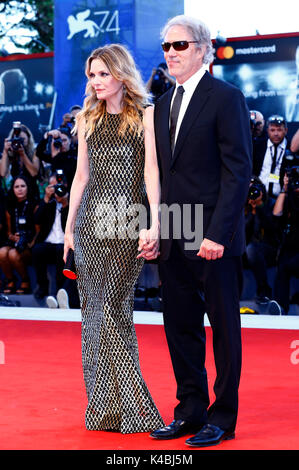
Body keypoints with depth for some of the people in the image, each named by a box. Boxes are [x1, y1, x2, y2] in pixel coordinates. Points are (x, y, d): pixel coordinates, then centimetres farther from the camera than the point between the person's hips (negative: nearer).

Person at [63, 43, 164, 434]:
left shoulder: (145, 116, 1)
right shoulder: (87, 119, 14)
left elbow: (152, 171, -6)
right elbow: (82, 174, 16)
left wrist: (155, 224, -14)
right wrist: (69, 226, 12)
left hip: (128, 219, -4)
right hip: (92, 219, 4)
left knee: (115, 308, -7)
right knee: (97, 310, 3)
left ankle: (127, 408, 2)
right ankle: (104, 406, 9)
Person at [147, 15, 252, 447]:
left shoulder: (226, 98, -7)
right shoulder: (163, 105, 15)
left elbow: (238, 171, -12)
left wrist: (217, 233, -19)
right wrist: (155, 230, 8)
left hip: (213, 238, -7)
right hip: (174, 240, 7)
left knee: (224, 326, 4)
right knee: (180, 326, 11)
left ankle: (223, 418, 13)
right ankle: (191, 411, 23)